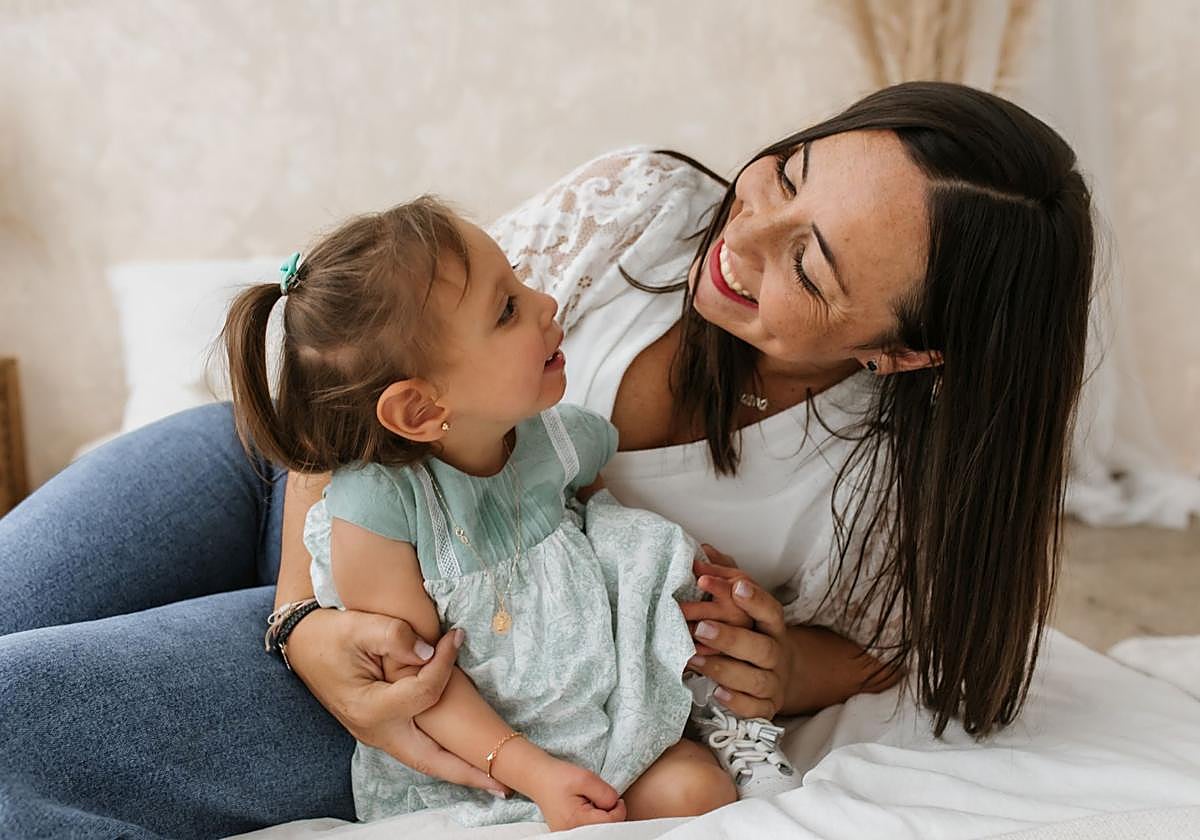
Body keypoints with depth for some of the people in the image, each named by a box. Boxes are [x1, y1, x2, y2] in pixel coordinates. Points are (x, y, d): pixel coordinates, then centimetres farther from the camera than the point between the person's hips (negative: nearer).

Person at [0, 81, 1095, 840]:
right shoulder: (639, 203, -18)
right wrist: (306, 615, -24)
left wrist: (781, 674, -20)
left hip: (462, 672, -2)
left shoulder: (891, 491, -20)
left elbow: (879, 646, 4)